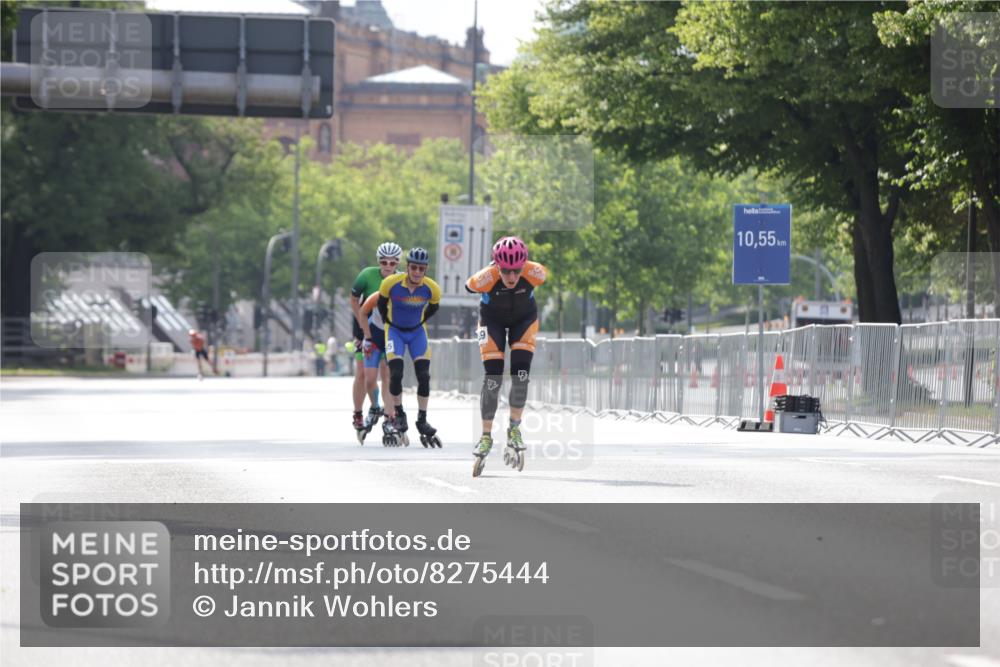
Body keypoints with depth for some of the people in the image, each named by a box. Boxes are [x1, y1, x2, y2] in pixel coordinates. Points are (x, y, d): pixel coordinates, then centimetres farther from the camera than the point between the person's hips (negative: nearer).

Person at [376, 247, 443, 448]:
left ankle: (422, 421, 3)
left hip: (417, 331, 2)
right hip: (395, 331, -2)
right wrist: (388, 322, 7)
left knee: (424, 376, -9)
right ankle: (399, 416, 4)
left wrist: (419, 321, 10)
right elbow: (382, 303, -2)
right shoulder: (391, 283, -24)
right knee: (395, 374, -15)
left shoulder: (431, 288, -19)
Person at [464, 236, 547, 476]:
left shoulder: (533, 273, -34)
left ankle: (514, 430, 2)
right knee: (492, 378, -9)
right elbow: (468, 287, -14)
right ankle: (486, 436, 1)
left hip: (524, 319, 1)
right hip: (493, 319, -1)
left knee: (521, 372, -12)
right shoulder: (486, 278, -37)